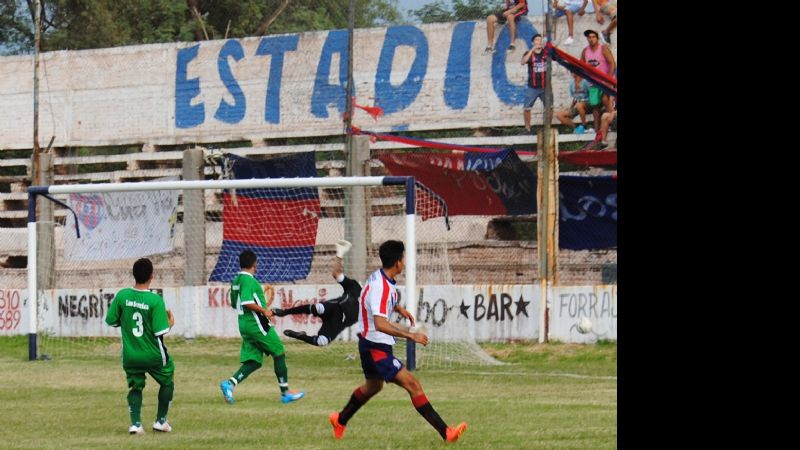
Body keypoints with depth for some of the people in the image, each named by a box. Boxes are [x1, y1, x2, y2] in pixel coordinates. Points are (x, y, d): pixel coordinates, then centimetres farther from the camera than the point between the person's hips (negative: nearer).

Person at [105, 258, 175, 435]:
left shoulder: (122, 295, -9)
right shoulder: (155, 300, -19)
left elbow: (111, 320, 0)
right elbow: (160, 331, -18)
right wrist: (170, 324, 2)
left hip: (130, 355, 3)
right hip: (153, 354, -3)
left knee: (135, 387, 15)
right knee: (167, 383, 21)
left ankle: (135, 422, -4)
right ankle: (161, 420, 23)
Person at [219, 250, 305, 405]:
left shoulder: (236, 280, 12)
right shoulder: (249, 280, -16)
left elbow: (234, 304, 21)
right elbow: (246, 302, -26)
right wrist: (264, 311, -16)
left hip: (244, 324, 9)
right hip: (256, 324, -9)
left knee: (254, 361, 9)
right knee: (279, 353, 4)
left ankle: (230, 383, -12)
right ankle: (285, 393, 7)